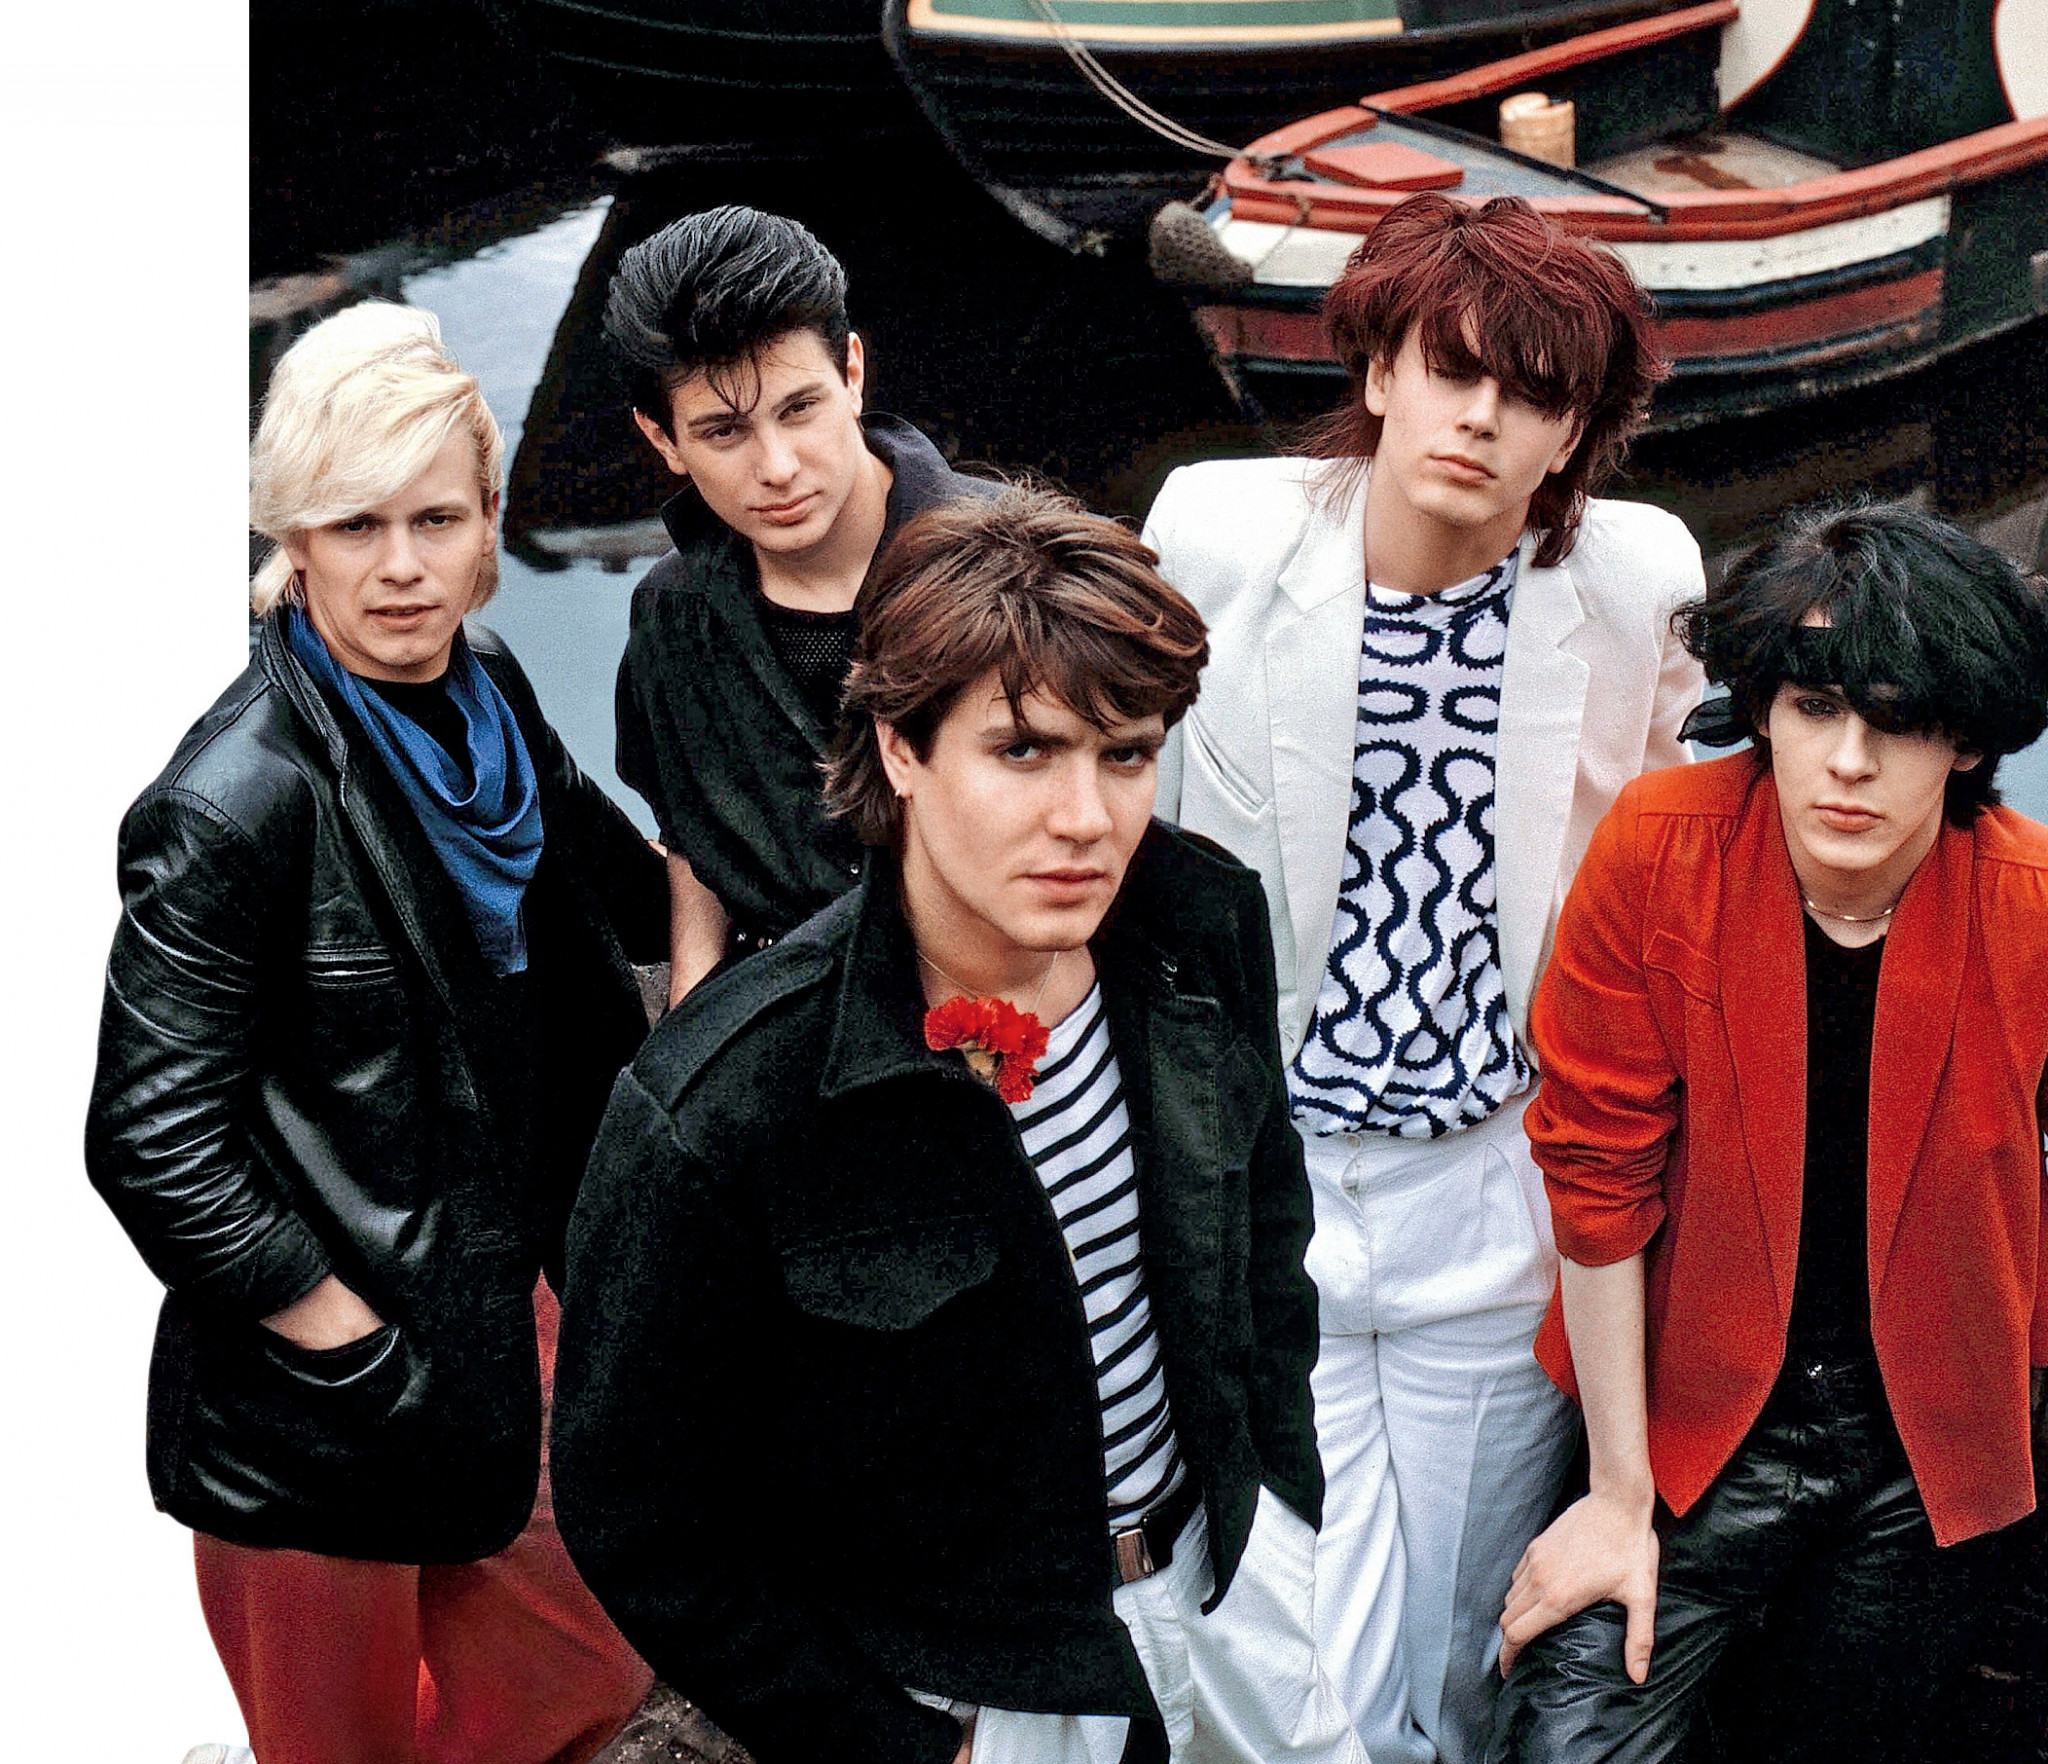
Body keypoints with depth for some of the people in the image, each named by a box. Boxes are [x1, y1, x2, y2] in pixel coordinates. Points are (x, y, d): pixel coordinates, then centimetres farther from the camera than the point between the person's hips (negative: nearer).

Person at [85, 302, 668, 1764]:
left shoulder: (484, 697, 0)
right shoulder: (240, 803, -24)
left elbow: (615, 882, 22)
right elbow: (151, 1143, -22)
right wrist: (357, 1352, -18)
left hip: (506, 1299, 7)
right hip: (319, 1417, -7)